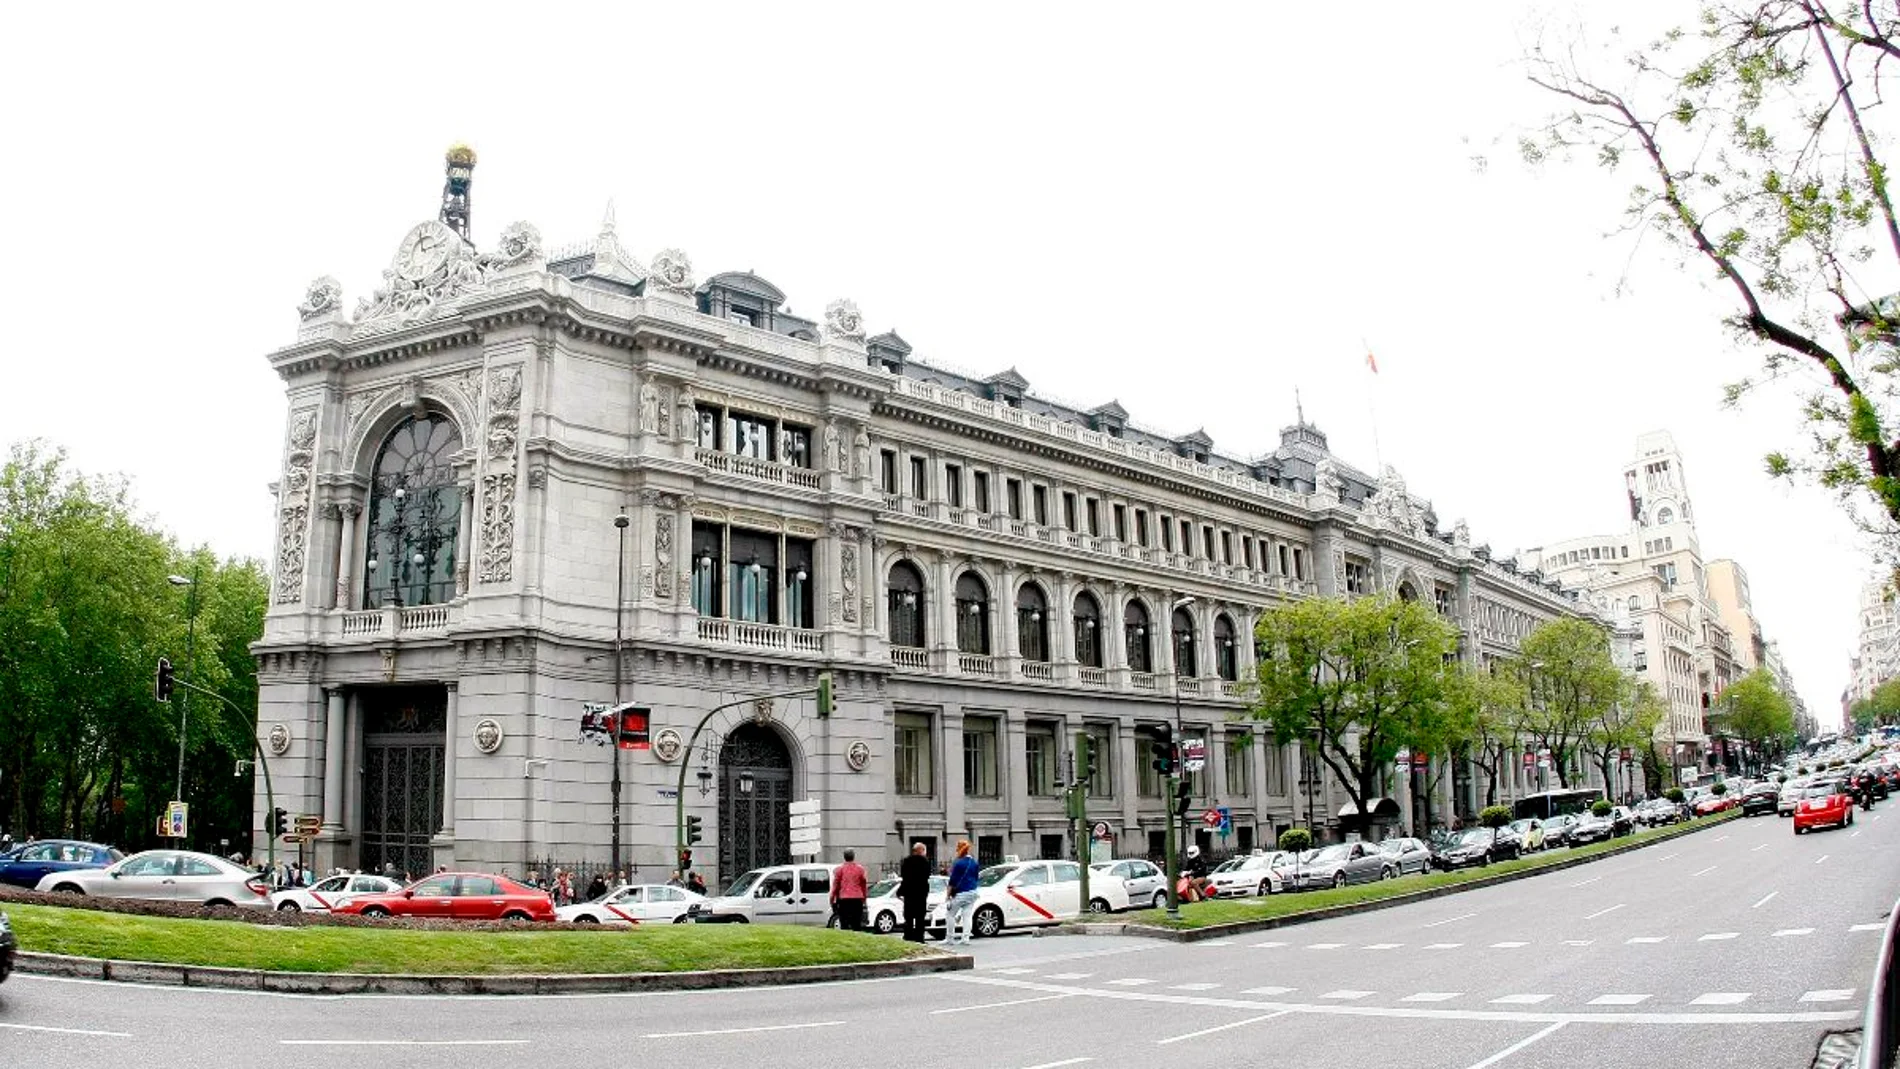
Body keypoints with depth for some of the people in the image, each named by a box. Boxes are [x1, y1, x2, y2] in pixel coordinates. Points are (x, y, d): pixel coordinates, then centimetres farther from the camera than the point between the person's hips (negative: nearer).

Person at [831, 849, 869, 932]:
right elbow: (864, 884, 9)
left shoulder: (840, 869, -1)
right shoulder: (860, 869, 5)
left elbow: (835, 885, 1)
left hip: (843, 898, -1)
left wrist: (832, 898, 9)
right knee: (857, 923, 5)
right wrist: (864, 897, 18)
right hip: (857, 898, 1)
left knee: (844, 923, 2)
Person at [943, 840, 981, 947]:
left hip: (960, 893, -6)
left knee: (950, 915, 5)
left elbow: (953, 881, -11)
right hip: (972, 892, 6)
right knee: (967, 916, 4)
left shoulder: (958, 863, -12)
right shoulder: (974, 862, 8)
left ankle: (949, 939, 7)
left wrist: (948, 895, -8)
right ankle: (965, 938, -2)